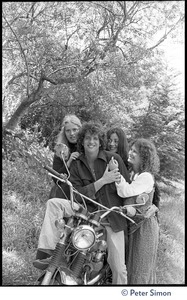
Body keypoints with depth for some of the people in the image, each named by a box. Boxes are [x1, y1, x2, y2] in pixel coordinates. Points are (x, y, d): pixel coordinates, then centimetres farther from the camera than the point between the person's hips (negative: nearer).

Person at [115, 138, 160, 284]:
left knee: (141, 268, 3)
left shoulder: (146, 177, -18)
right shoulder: (132, 173, 8)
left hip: (144, 226, -8)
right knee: (130, 262, 18)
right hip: (132, 224, 8)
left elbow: (126, 191, -28)